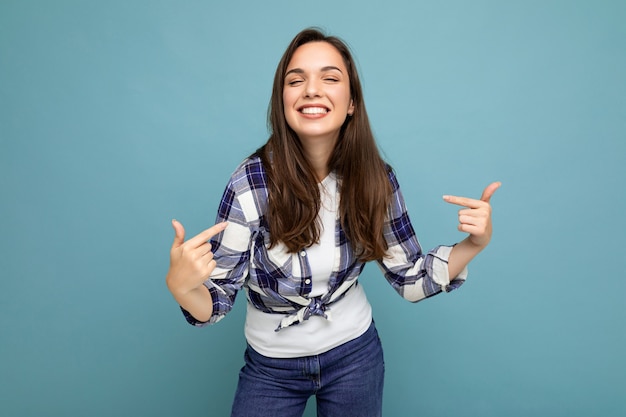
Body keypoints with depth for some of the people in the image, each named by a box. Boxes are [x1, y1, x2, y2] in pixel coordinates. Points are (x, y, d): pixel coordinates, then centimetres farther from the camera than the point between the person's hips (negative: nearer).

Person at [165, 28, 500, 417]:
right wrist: (181, 286, -38)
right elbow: (217, 300, -17)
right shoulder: (250, 186, -23)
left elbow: (410, 280, -5)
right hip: (271, 365, -2)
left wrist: (474, 244, -20)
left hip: (356, 355, 3)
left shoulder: (375, 178, -14)